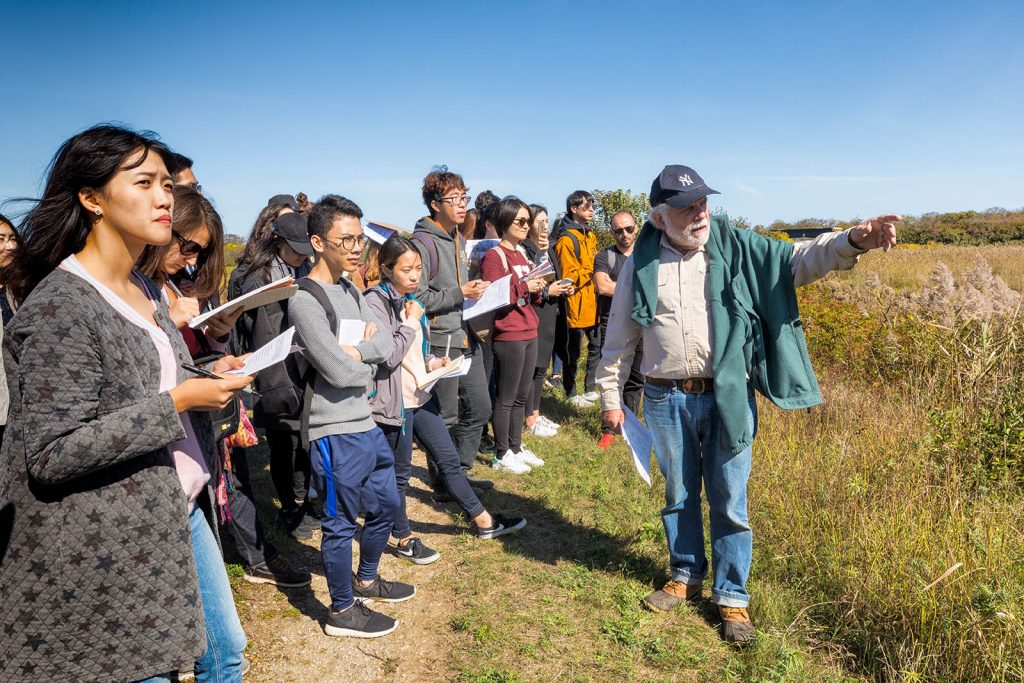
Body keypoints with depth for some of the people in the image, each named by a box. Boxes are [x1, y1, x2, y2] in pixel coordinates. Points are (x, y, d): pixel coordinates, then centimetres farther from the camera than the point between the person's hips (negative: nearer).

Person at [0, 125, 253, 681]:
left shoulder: (146, 291, 8)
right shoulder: (59, 306, -19)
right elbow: (51, 455, -22)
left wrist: (208, 378, 0)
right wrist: (177, 402, -24)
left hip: (181, 511, 8)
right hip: (114, 543, -8)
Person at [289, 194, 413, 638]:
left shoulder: (351, 291, 10)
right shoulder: (305, 300, -17)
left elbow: (386, 344, 0)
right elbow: (339, 372, -23)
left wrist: (355, 350, -18)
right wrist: (369, 357, -4)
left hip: (366, 422, 9)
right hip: (334, 432, -9)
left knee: (386, 505, 22)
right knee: (341, 524, 6)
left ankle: (366, 580, 44)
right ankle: (343, 612, 25)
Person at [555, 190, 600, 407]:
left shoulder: (590, 235, 14)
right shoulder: (567, 240, -13)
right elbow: (569, 277, -18)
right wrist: (592, 272, -16)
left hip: (593, 303, 8)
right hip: (576, 305, -8)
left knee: (596, 347, 16)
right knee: (573, 352, 4)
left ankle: (590, 388, 29)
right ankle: (571, 393, 18)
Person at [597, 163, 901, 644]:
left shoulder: (737, 249, 0)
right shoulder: (641, 264, 0)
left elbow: (800, 260, -7)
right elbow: (620, 338, 6)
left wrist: (852, 241, -26)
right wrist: (611, 397, 8)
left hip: (727, 398, 0)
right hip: (666, 401, 1)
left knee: (729, 502, 9)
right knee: (678, 495, 17)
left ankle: (732, 597, 25)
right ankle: (687, 576, 38)